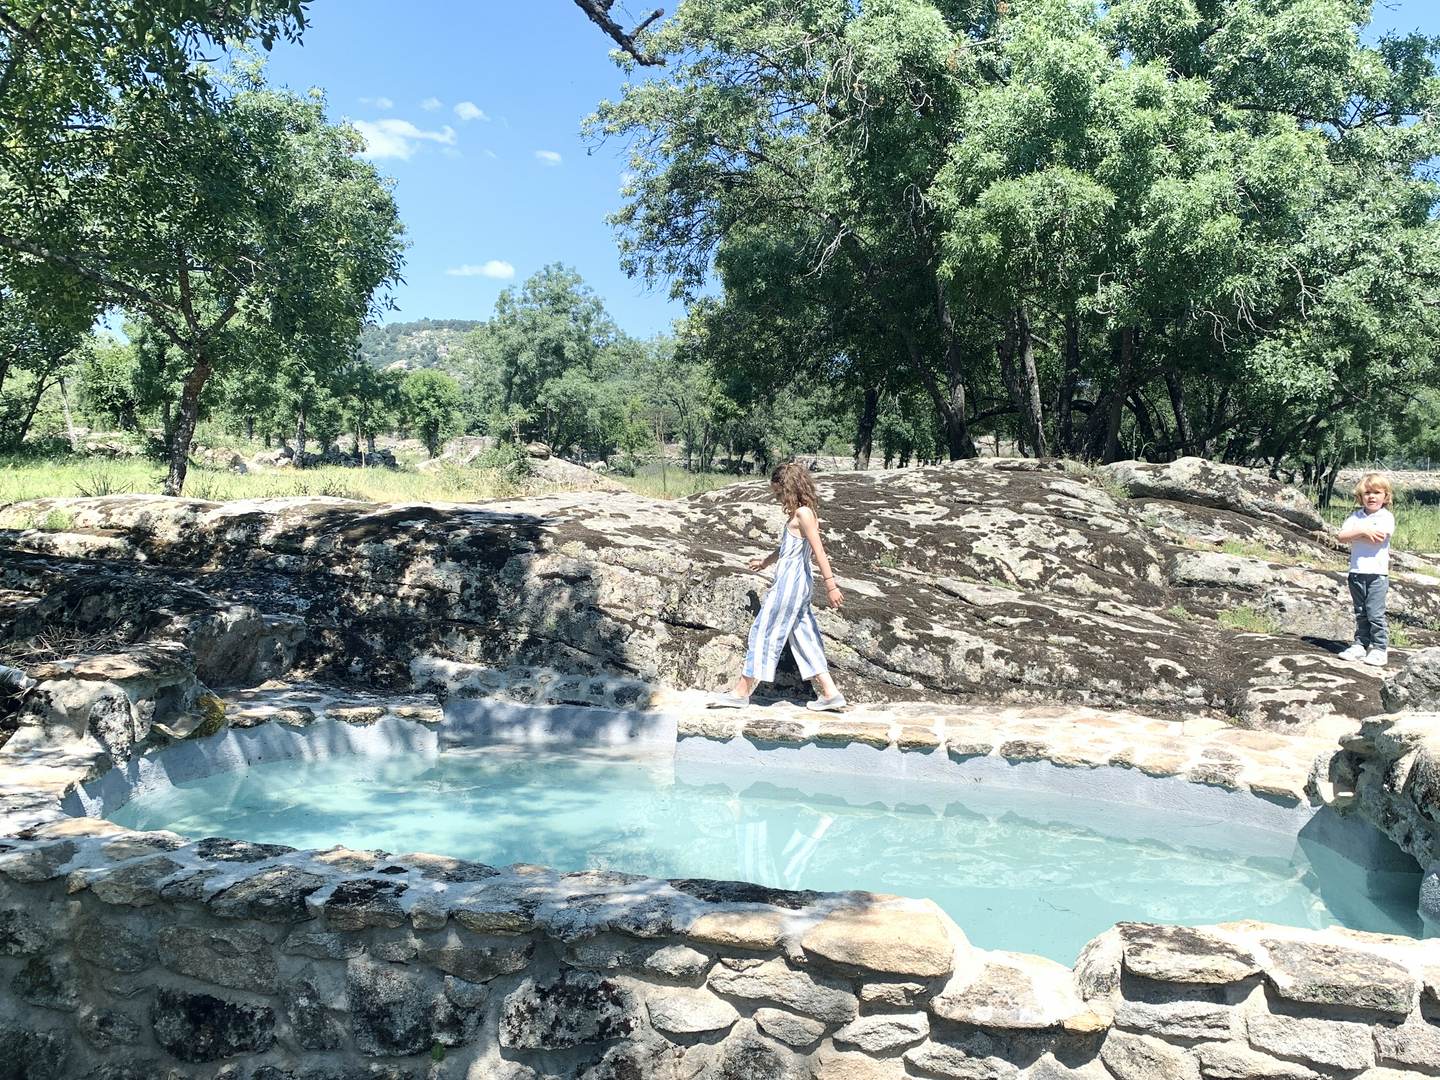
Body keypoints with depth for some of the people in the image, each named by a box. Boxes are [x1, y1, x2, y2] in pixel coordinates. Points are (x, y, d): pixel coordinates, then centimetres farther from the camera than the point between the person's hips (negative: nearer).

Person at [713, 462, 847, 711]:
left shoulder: (802, 513, -14)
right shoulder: (799, 514, 14)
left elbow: (818, 550, -20)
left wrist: (830, 584, -24)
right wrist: (766, 561, 41)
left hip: (790, 582, -10)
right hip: (799, 582, 10)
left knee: (765, 630, -2)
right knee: (803, 636, 10)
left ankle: (741, 691, 4)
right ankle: (829, 692, 9)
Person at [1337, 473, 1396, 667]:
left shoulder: (1386, 517, -3)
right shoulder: (1356, 517, 9)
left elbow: (1377, 538, -19)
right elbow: (1342, 537, -4)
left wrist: (1355, 534, -7)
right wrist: (1364, 531, -14)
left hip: (1377, 573, -5)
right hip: (1357, 572, 5)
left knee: (1375, 613, -5)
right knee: (1360, 613, 13)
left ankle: (1380, 648, 3)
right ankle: (1360, 645, 20)